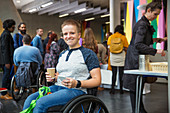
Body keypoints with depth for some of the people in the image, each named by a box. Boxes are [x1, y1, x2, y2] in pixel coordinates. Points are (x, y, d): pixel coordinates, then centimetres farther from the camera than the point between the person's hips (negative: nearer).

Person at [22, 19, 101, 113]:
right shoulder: (62, 54, 20)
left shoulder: (88, 54, -2)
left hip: (76, 90, -6)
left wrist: (77, 83, -22)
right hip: (58, 87, 7)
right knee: (30, 99, -17)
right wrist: (53, 78, 6)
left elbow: (97, 80, -7)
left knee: (41, 103, -26)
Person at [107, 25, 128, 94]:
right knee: (121, 74, 5)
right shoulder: (123, 37, -2)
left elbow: (109, 49, 4)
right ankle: (121, 89, 10)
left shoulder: (111, 37, 4)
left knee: (114, 74, 5)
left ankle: (112, 89, 5)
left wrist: (110, 57, 11)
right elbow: (126, 48, -5)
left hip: (113, 57, 2)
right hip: (121, 58, -2)